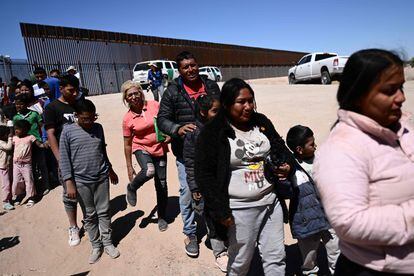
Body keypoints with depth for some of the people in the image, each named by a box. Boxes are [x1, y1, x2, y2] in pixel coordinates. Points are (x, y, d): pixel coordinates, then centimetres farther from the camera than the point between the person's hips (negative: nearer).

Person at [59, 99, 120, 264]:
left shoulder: (98, 128, 5)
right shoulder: (68, 131, -6)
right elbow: (64, 159, -6)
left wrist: (110, 170, 23)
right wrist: (69, 182, -11)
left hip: (102, 178, 3)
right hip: (81, 181, -2)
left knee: (104, 212, 10)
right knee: (89, 215, 10)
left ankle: (107, 243, 24)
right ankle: (96, 246, 24)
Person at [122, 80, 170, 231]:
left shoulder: (154, 105, -9)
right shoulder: (127, 119, -8)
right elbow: (127, 144, -1)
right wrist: (129, 167, 1)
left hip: (160, 149, 2)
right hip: (142, 148, -2)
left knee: (161, 185, 7)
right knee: (149, 171, -34)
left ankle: (162, 217, 29)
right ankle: (131, 188, 2)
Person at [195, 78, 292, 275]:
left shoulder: (261, 122, 4)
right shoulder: (212, 133, -12)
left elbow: (280, 148, 18)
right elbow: (204, 175, -12)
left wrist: (287, 164, -4)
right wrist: (220, 211, -14)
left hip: (271, 201, 5)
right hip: (240, 209, -4)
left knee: (276, 257, 17)